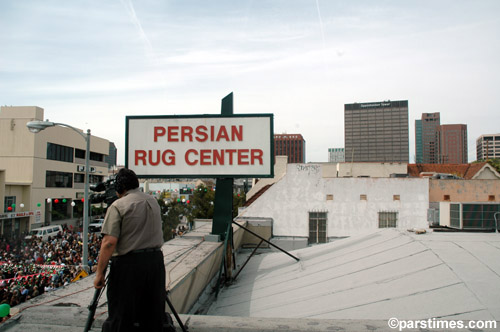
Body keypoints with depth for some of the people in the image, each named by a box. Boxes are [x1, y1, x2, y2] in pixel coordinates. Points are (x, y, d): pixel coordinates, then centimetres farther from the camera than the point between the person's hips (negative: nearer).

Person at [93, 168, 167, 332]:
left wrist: (100, 272, -11)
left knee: (120, 318, 5)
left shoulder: (118, 206, -10)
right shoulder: (154, 202, 9)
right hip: (156, 260, 6)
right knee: (153, 314, 16)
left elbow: (109, 242, -15)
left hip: (128, 264, -5)